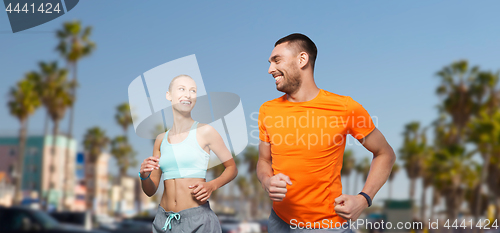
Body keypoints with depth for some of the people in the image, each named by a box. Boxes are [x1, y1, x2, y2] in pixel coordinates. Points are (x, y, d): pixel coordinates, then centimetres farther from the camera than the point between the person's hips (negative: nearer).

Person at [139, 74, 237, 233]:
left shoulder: (205, 132, -3)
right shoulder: (161, 139, 8)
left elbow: (232, 168, 4)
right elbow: (151, 191, 12)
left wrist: (212, 186, -12)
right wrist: (144, 176, -9)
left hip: (197, 219, -4)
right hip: (164, 219, 4)